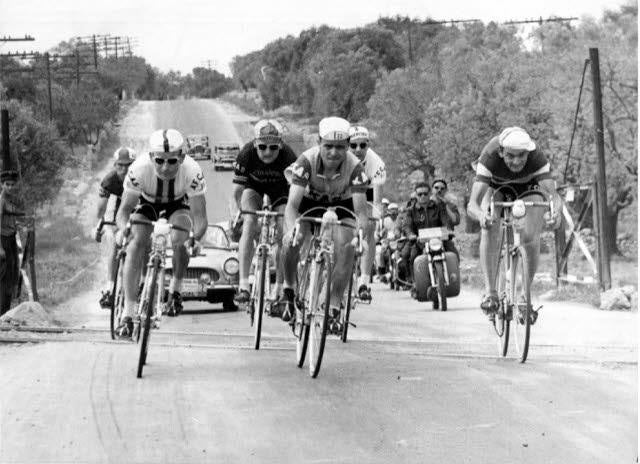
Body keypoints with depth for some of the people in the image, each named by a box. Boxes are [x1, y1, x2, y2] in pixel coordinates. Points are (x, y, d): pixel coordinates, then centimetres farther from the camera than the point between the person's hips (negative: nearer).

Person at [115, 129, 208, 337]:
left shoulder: (192, 171, -37)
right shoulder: (140, 168, -37)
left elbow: (199, 215, -34)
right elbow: (125, 208, -29)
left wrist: (196, 237, -54)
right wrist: (123, 229, -51)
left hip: (178, 204, 0)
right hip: (146, 203, 0)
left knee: (180, 240, -27)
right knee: (135, 246, -22)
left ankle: (175, 289, 2)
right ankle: (128, 314, -20)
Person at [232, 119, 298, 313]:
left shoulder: (288, 157, -34)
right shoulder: (246, 154, -32)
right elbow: (238, 190, -21)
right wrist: (242, 214, -28)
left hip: (280, 188, 0)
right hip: (253, 186, 0)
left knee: (284, 235, -14)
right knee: (249, 225, -25)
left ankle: (279, 291, -4)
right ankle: (243, 285, -28)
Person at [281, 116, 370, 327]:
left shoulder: (354, 166, -30)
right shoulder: (307, 161, -32)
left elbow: (361, 209, -32)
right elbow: (292, 204, -38)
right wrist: (291, 229, -57)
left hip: (341, 206, 1)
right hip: (309, 203, 0)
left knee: (346, 247, -24)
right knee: (291, 241, -26)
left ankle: (333, 308, -13)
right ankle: (288, 290, 1)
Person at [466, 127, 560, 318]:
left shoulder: (537, 159, -37)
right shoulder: (489, 158, -39)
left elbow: (552, 193, -46)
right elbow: (472, 204, -45)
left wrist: (555, 210, -69)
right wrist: (480, 215, -68)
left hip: (528, 187, 0)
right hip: (495, 185, 0)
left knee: (530, 238, -19)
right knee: (490, 229, -28)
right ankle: (490, 292, -23)